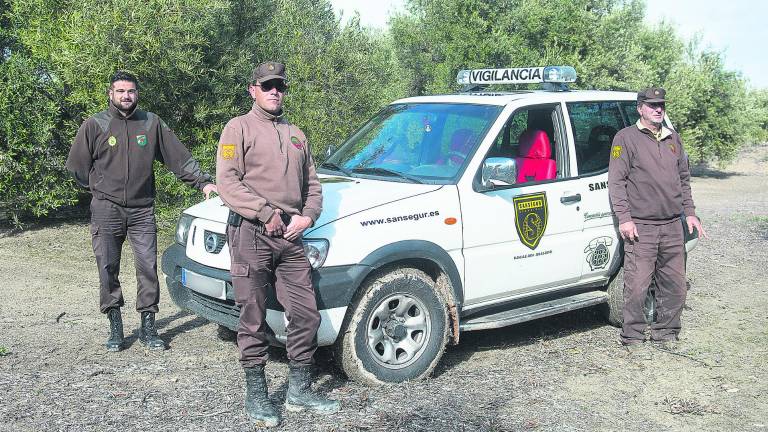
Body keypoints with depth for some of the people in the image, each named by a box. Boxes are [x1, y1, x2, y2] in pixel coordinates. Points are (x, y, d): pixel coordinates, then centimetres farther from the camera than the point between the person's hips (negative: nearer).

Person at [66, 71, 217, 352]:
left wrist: (203, 182, -1)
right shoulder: (95, 125, 0)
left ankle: (148, 327, 8)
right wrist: (100, 190, 10)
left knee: (148, 267, -2)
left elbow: (180, 157, 6)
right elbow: (76, 167, 8)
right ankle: (115, 327, 14)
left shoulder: (152, 123, 5)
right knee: (108, 270, 2)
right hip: (106, 210, -1)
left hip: (142, 210, 1)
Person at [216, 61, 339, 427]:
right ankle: (256, 395, 13)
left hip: (291, 236, 6)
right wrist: (267, 212, -15)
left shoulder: (296, 135, 22)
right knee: (254, 320, 1)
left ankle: (299, 391, 18)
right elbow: (228, 183, -9)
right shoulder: (239, 128, 3)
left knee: (306, 315, 5)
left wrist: (307, 216, 2)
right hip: (251, 235, -5)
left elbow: (311, 184, 22)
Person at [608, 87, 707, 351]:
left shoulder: (673, 139, 18)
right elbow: (616, 181, -7)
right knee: (637, 286, -7)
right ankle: (632, 337, 5)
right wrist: (624, 218, -14)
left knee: (675, 286, 9)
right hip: (641, 227, -6)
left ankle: (665, 333, 23)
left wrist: (689, 212, 17)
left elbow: (684, 179, 25)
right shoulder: (626, 138, -2)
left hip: (672, 226, 6)